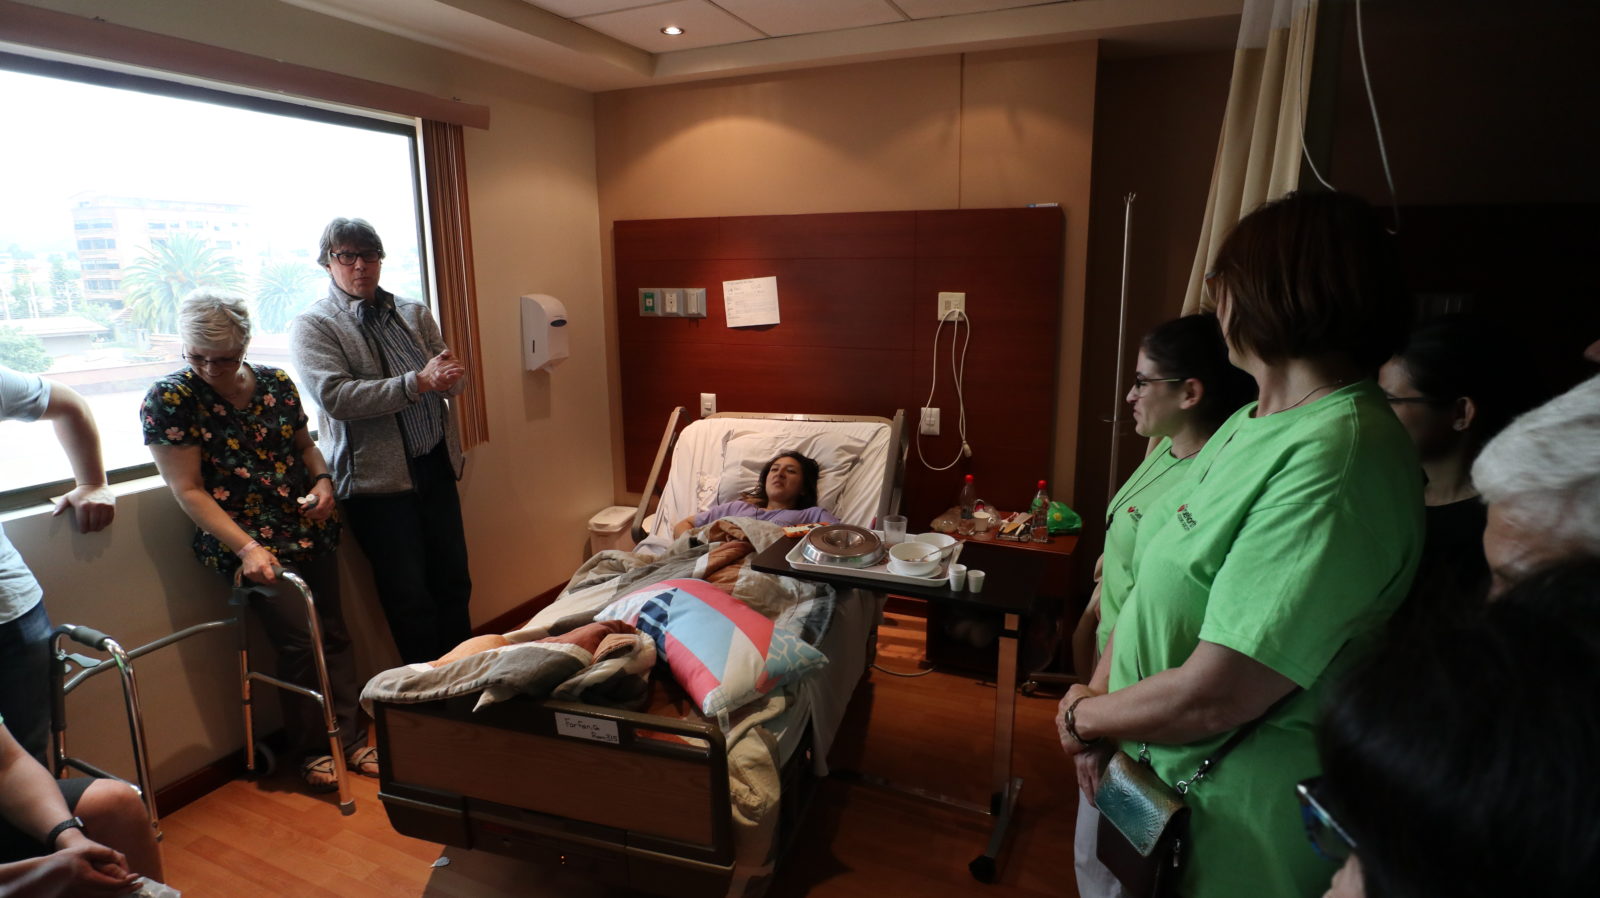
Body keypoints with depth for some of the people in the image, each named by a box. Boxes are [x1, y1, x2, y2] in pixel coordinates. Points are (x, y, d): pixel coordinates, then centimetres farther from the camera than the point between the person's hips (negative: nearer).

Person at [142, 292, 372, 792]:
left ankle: (351, 738, 21)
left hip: (312, 530, 5)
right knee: (302, 641, -8)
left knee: (334, 634, 8)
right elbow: (188, 490, -12)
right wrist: (246, 547, -21)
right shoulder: (170, 399, -9)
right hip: (247, 542, -5)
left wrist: (322, 480, -4)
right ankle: (311, 749, 13)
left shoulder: (276, 383, 4)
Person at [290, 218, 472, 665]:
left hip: (436, 466, 5)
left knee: (454, 583, 12)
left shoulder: (414, 313, 12)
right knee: (410, 599, 4)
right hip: (379, 478, -5)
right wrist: (418, 382, -27)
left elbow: (455, 383, 8)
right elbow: (335, 396, -18)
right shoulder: (313, 325, -3)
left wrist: (448, 372, -17)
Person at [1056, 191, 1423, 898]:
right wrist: (1100, 718, -5)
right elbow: (1155, 581, 4)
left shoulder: (1336, 462, -28)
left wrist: (1081, 715, -12)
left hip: (1234, 820, -7)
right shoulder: (1250, 424, 0)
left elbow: (1210, 698, -29)